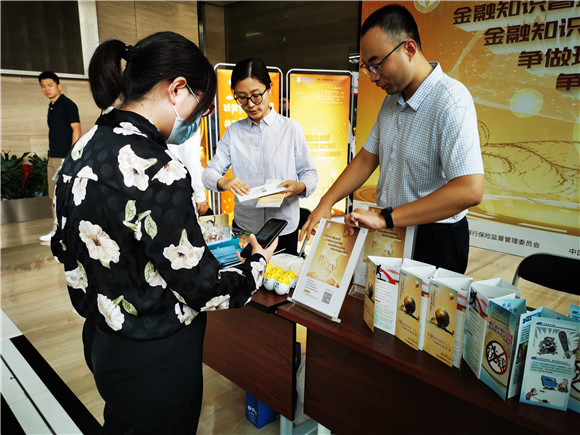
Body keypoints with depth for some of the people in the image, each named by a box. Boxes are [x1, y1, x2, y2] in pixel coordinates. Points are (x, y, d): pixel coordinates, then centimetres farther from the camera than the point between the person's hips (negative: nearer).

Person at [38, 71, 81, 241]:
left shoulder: (68, 104, -8)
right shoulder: (52, 106, 17)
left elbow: (76, 129, -16)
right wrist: (51, 154, 18)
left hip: (65, 157, -9)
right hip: (53, 157, 9)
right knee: (55, 197, 13)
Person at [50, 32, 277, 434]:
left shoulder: (82, 149, -2)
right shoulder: (156, 170, -29)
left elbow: (66, 247, 8)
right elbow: (202, 289, -23)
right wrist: (258, 264, -5)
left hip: (101, 339, 8)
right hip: (155, 358, -7)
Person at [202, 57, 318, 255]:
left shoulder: (291, 128, -3)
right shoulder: (233, 132, 4)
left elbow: (310, 173, -1)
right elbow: (209, 172, 0)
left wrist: (300, 186, -23)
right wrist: (222, 182, -22)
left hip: (284, 229, -1)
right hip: (243, 227, 2)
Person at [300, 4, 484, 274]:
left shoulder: (450, 100, -22)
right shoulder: (392, 100, 6)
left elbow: (469, 190, -31)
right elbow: (367, 158, 11)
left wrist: (385, 218, -30)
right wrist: (325, 204, -1)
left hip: (434, 241, -7)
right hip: (393, 232, 8)